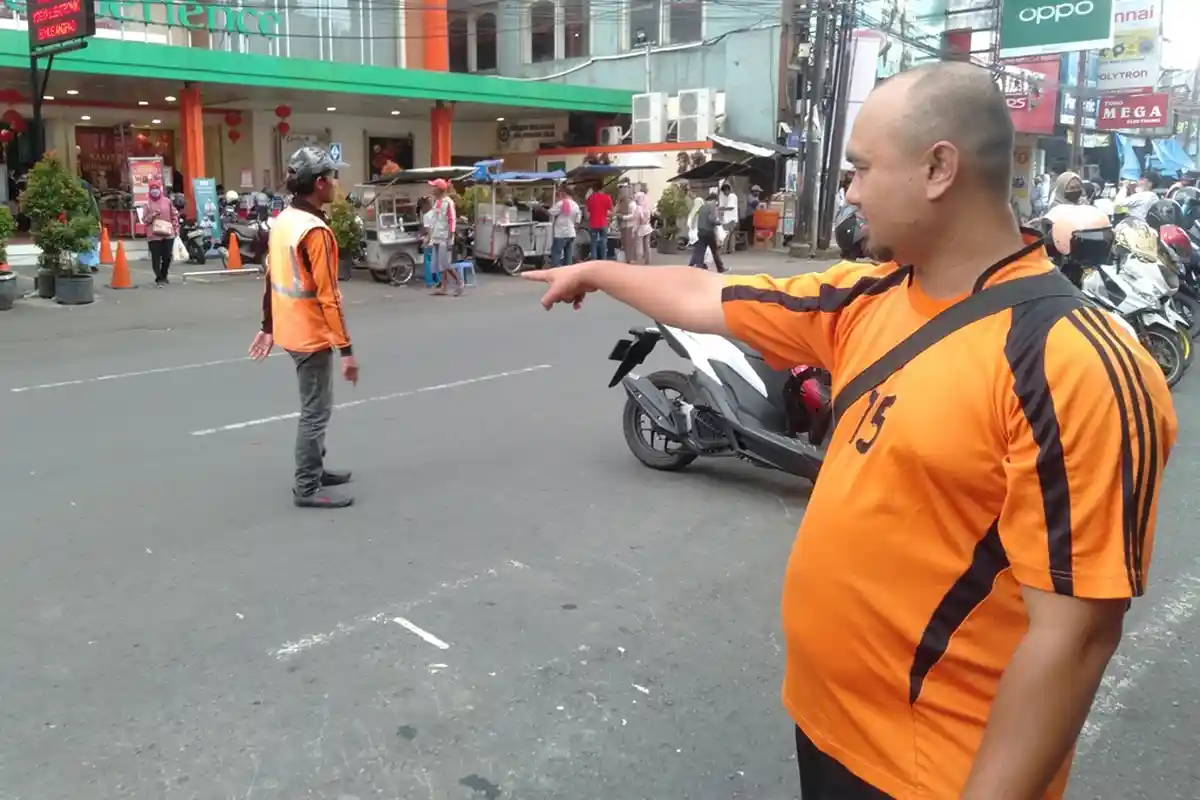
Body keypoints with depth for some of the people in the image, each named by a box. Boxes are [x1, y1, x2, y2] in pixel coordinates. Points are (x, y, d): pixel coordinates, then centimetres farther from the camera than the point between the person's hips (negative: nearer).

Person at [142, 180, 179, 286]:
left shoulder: (167, 201, 7)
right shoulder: (147, 204, 2)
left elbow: (174, 215, 12)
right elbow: (144, 220, 2)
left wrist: (176, 228, 7)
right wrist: (152, 215, -14)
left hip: (168, 234, 2)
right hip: (154, 235, -2)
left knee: (167, 257, 5)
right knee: (156, 258, -6)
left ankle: (164, 276, 26)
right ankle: (159, 279, 2)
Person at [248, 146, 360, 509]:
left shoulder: (282, 220, 6)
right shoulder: (315, 231, -22)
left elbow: (271, 279, 13)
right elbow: (328, 296, -23)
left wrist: (267, 326, 20)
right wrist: (346, 349, -21)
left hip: (291, 330, 9)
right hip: (312, 335, -9)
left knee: (314, 407, 21)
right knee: (316, 411, 1)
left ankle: (315, 470, 33)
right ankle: (307, 488, 10)